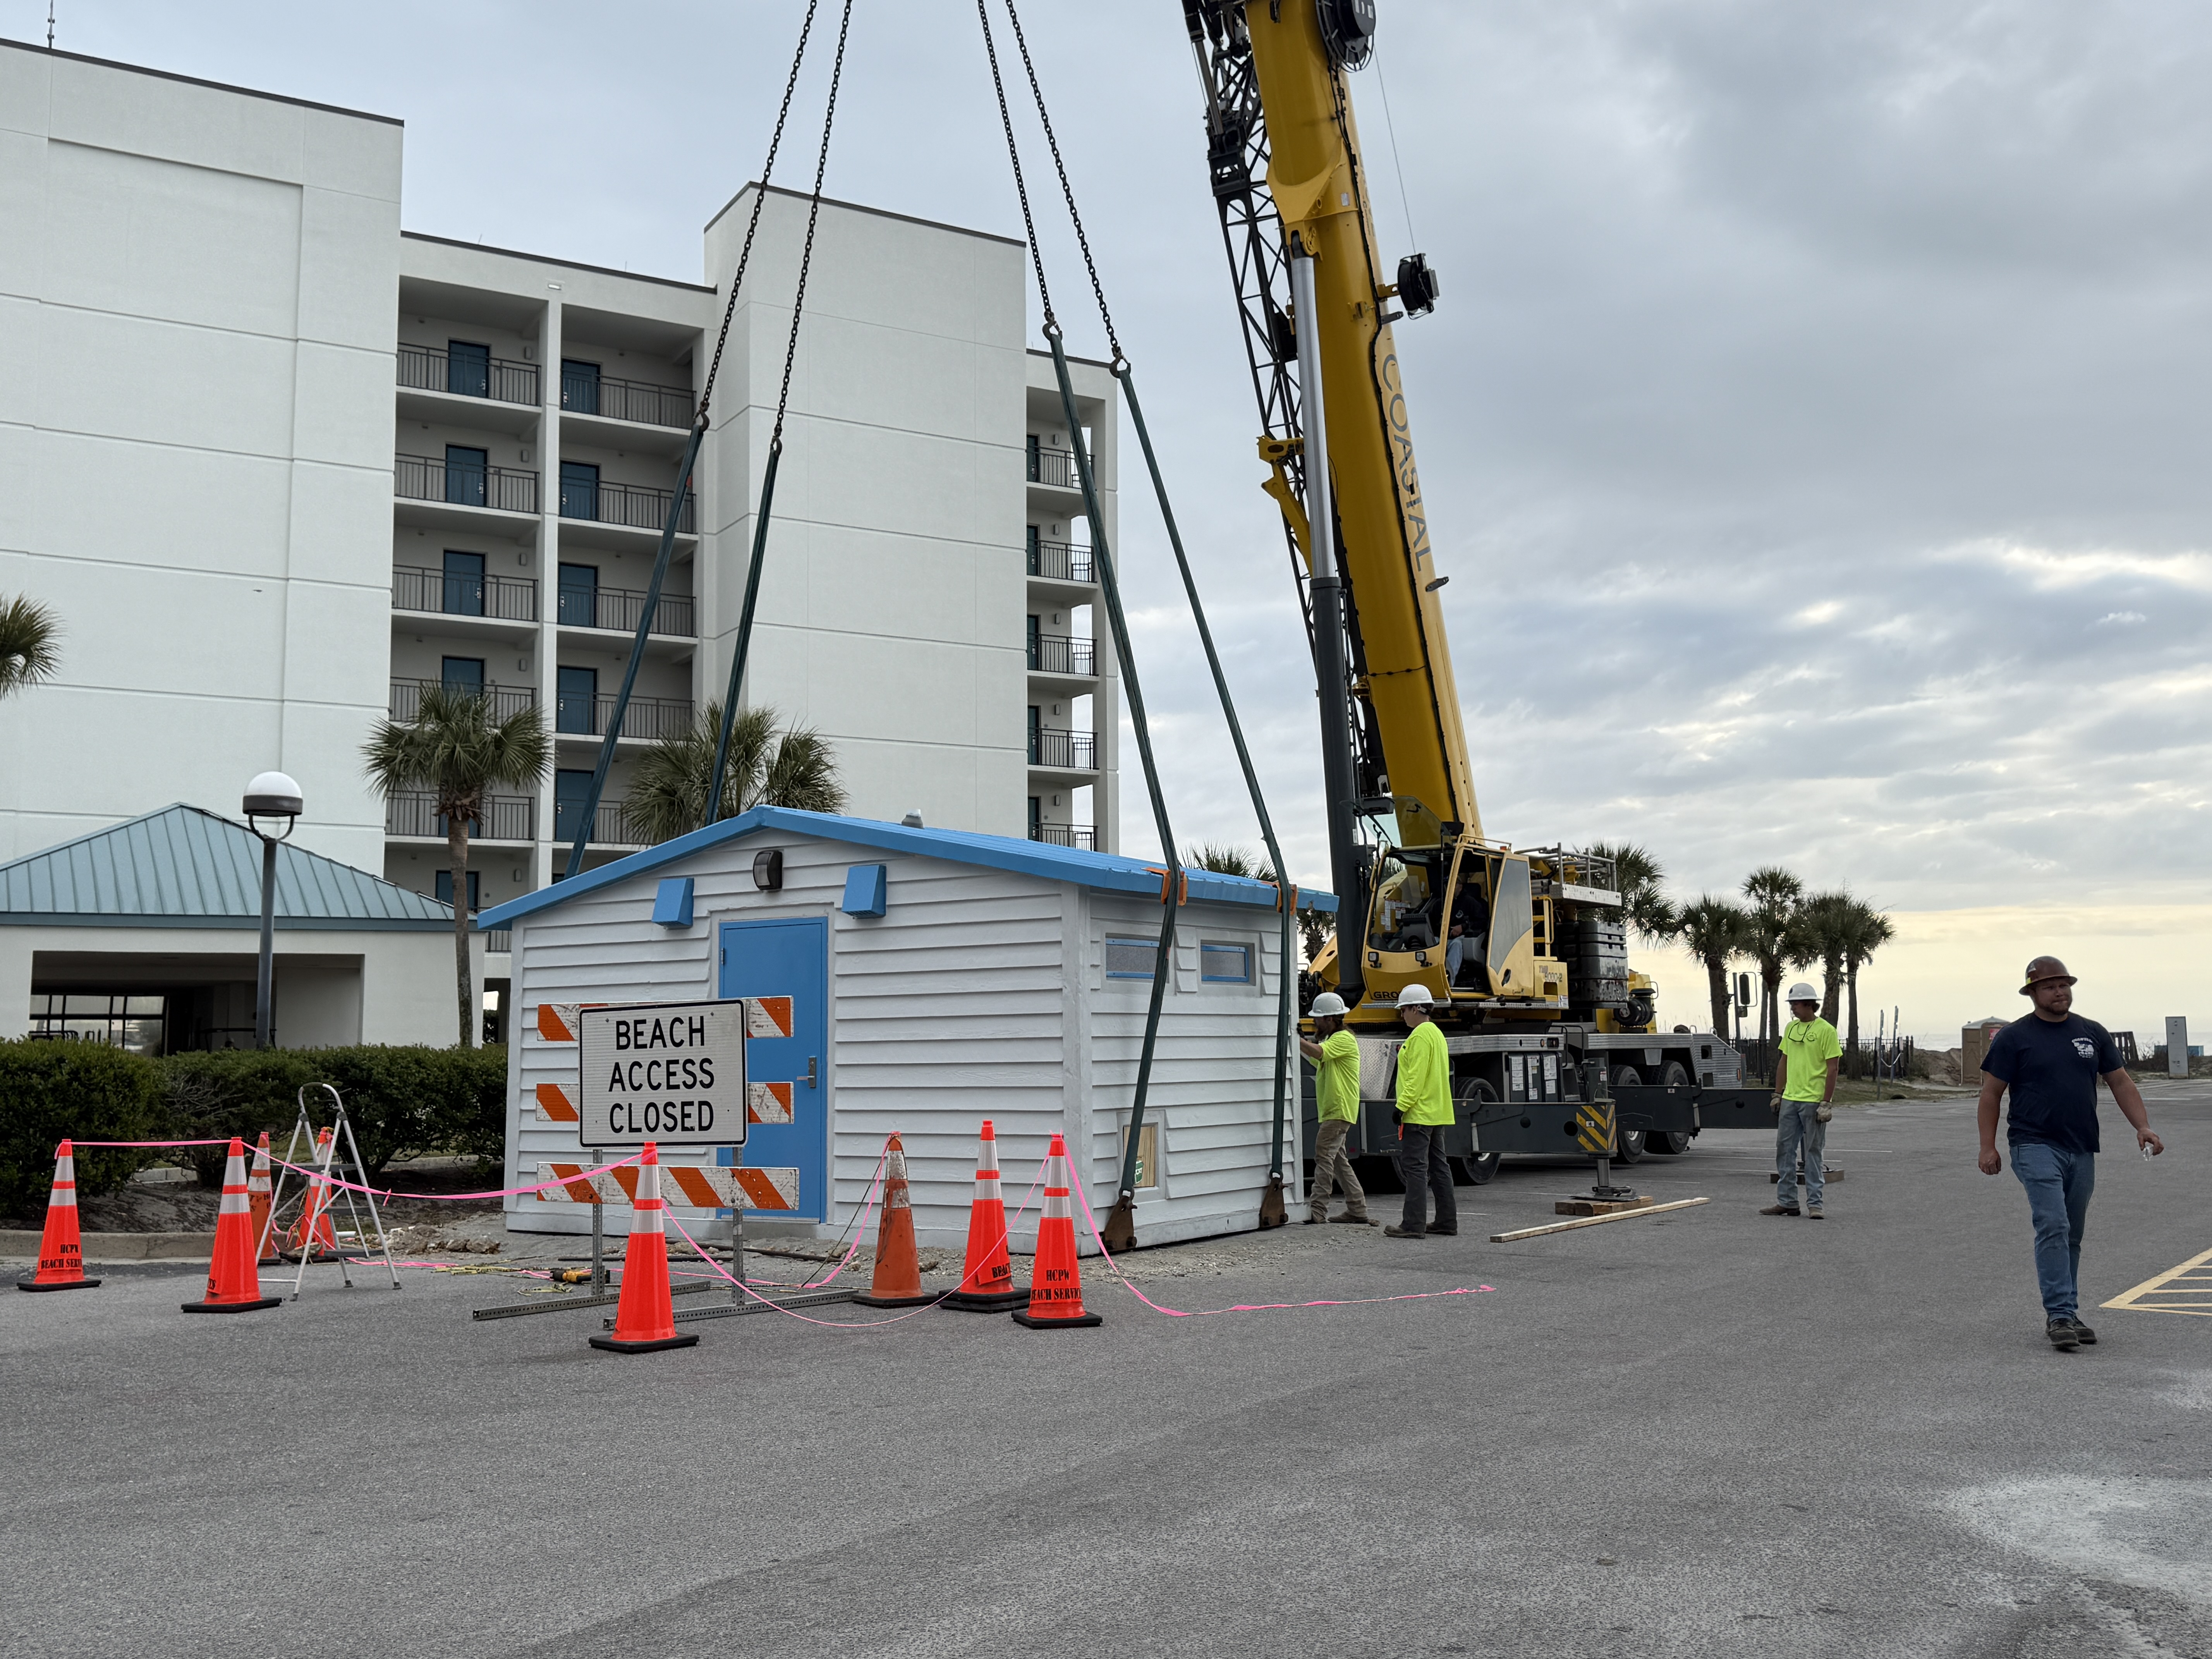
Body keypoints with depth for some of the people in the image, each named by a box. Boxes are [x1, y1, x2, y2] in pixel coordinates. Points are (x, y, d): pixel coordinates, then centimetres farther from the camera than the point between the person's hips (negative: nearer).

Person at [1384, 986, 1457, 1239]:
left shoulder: (1420, 1035, -14)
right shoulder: (1436, 1033, 17)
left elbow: (1416, 1077, -20)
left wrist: (1402, 1106, -19)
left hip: (1419, 1114, -10)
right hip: (1438, 1114, 10)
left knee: (1415, 1168, -9)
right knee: (1438, 1166, 12)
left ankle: (1414, 1225, -10)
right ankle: (1447, 1221, 15)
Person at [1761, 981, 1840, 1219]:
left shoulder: (1826, 1031, -9)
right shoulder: (1790, 1028, 12)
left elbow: (1832, 1069, -11)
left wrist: (1826, 1103, -15)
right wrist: (1778, 1094, 14)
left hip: (1814, 1101, -7)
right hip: (1790, 1099, 7)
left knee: (1813, 1153, 0)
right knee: (1784, 1150, 8)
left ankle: (1814, 1203, 6)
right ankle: (1786, 1201, 14)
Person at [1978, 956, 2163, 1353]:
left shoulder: (2092, 1034, 12)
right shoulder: (2014, 1037, -1)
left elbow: (2121, 1082, 14)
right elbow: (1991, 1093, 0)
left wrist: (2143, 1127, 0)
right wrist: (1988, 1147, -6)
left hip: (2082, 1151, 5)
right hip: (2036, 1147, -5)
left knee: (2071, 1237, 10)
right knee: (2053, 1228, -16)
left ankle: (2064, 1316, 19)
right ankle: (2060, 1315, -17)